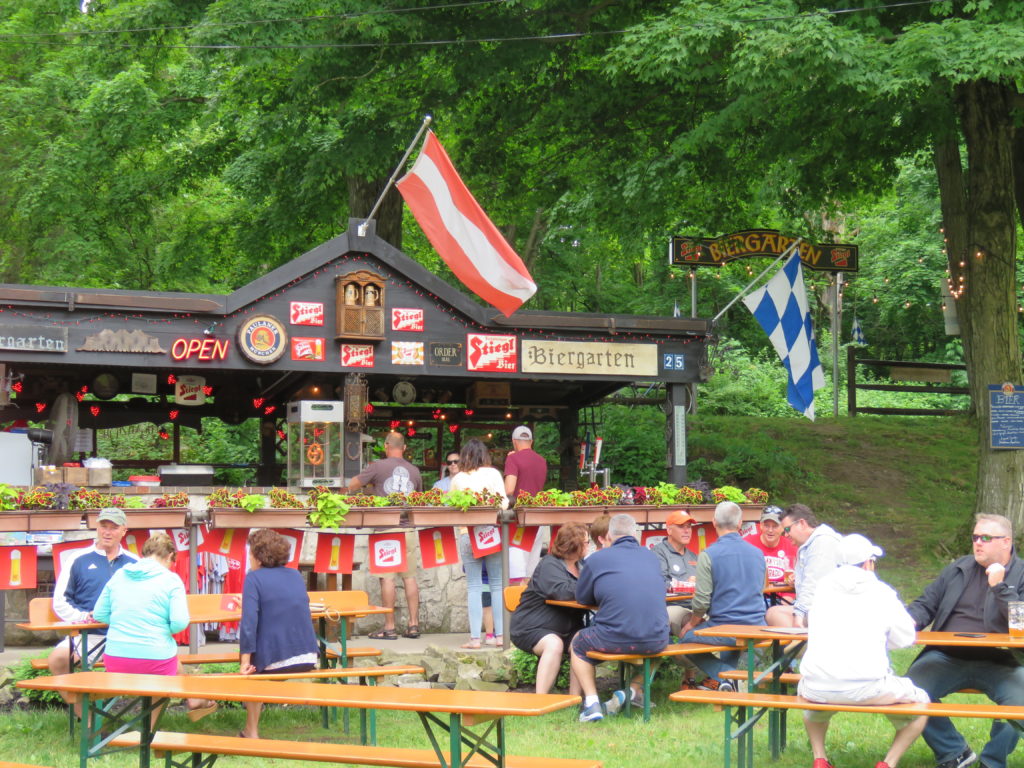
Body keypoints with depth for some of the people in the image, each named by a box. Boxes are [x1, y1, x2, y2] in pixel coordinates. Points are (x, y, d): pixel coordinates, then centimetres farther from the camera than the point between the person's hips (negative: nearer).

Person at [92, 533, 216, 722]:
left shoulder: (118, 575, 6)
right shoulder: (171, 580, -6)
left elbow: (99, 615, 10)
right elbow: (180, 623, -14)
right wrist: (164, 628, 8)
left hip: (115, 663, 4)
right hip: (154, 661, -4)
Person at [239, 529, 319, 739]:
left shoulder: (254, 578, -5)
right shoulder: (295, 575, 13)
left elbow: (249, 622, -14)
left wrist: (245, 661, -15)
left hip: (275, 661, -6)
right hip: (308, 659, 6)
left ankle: (251, 732, 22)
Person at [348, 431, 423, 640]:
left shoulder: (378, 466, -3)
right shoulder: (414, 471, 10)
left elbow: (352, 487, 4)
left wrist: (369, 482, 23)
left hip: (386, 527, -4)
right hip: (409, 527, 4)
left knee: (387, 577, -3)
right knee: (410, 577, 9)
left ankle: (389, 628, -3)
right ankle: (413, 624, 10)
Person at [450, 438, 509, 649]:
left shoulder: (457, 479, 5)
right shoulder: (493, 474, 2)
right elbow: (504, 502, -2)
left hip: (468, 534, 0)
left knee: (474, 586, 2)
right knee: (497, 584, 7)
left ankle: (475, 637, -2)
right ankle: (500, 634, 6)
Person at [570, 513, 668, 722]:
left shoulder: (597, 559, 2)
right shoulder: (652, 557, 14)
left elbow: (581, 598, 14)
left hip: (615, 640, -3)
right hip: (657, 640, 3)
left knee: (578, 644, 26)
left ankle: (592, 701, 11)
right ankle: (636, 690, 26)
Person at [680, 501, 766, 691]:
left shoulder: (708, 555, -11)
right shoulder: (757, 553, 8)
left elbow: (702, 600, -13)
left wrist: (692, 623, 9)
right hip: (756, 629, 6)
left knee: (686, 636, 18)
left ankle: (724, 675, -2)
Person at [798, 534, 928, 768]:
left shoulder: (823, 586, 12)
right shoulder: (882, 593, 3)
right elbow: (906, 639, 10)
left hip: (817, 688, 3)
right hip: (866, 688, -3)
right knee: (920, 702, 19)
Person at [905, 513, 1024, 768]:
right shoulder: (959, 569, 15)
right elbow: (925, 605, 17)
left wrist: (1000, 586, -15)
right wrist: (909, 622, -4)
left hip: (999, 663, -3)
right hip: (947, 658, 3)